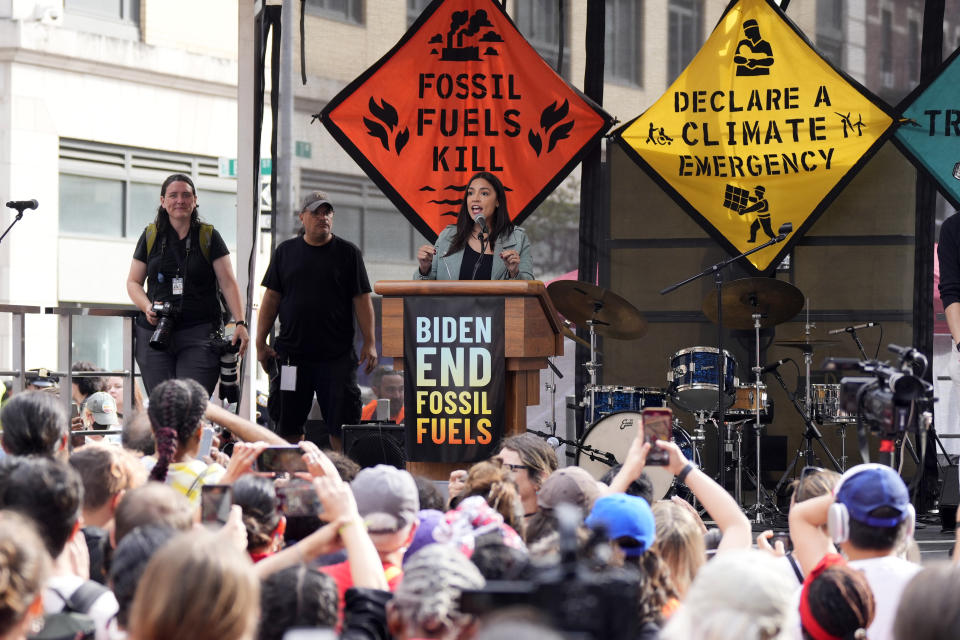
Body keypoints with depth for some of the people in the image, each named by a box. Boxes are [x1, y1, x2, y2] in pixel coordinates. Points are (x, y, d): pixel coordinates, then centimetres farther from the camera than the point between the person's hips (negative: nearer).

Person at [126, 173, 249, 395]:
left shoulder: (209, 237, 7)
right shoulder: (151, 236, 12)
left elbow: (228, 283, 2)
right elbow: (133, 282, 16)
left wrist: (240, 323, -10)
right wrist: (147, 307, -5)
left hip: (199, 334, -2)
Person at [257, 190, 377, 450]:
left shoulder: (347, 252, 4)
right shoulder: (286, 251, 9)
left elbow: (362, 300, 1)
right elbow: (271, 297, 10)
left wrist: (369, 343, -6)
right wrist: (260, 342, 4)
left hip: (337, 355, -2)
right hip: (291, 353, 2)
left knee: (340, 423, -3)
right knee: (287, 424, 6)